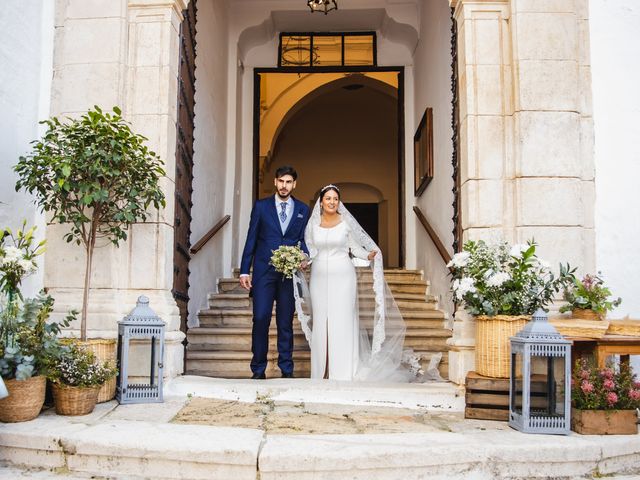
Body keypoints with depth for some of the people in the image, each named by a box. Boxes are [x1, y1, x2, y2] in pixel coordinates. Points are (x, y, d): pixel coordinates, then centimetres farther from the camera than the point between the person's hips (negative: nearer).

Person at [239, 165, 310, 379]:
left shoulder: (303, 210, 10)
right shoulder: (261, 206, 7)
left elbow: (304, 240, 11)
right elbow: (251, 239, 5)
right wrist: (244, 270, 0)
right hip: (263, 272, -1)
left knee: (286, 322, 6)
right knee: (260, 319, -5)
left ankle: (286, 369, 14)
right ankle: (258, 369, 6)